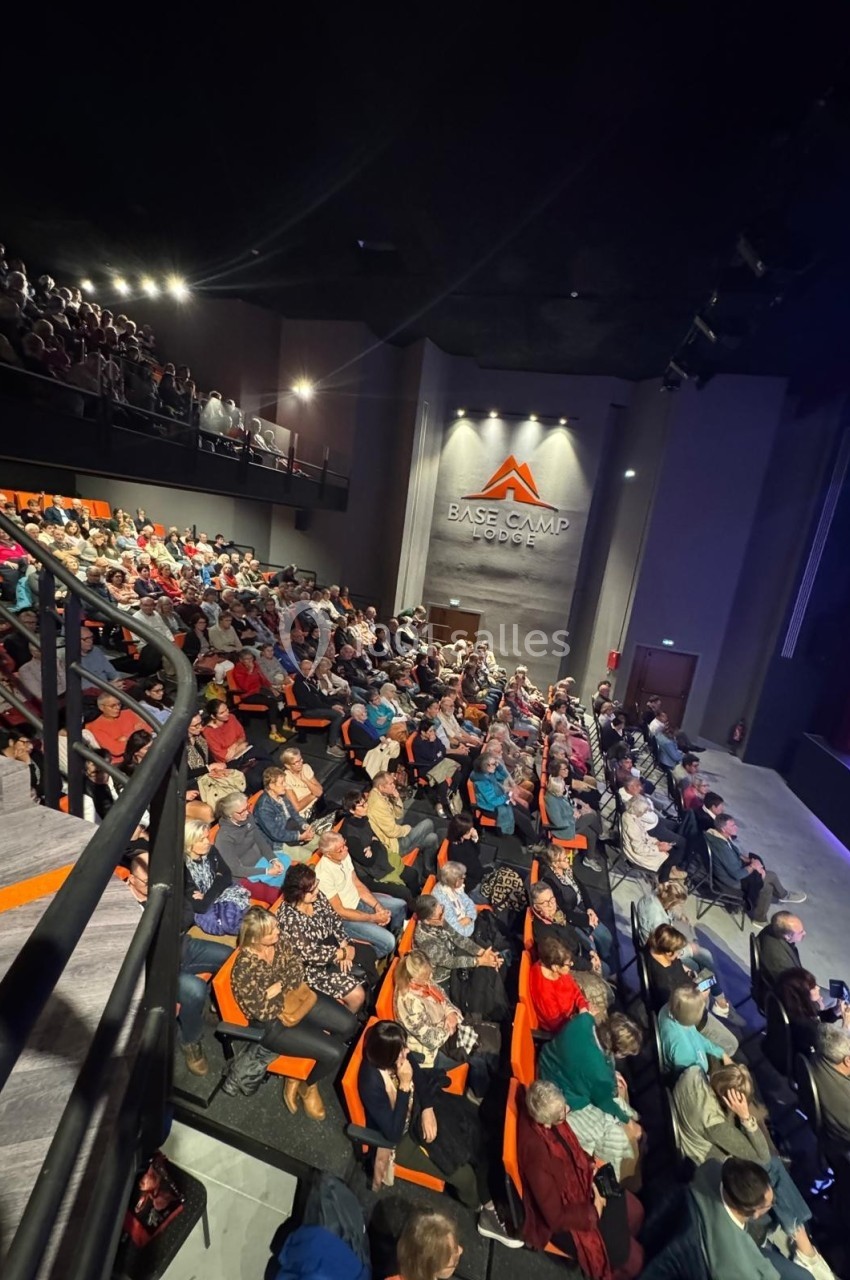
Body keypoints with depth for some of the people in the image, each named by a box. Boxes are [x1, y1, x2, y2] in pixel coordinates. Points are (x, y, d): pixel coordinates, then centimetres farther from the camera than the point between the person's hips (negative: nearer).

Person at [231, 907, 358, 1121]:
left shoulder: (278, 941, -12)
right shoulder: (244, 969, -30)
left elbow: (297, 967, -3)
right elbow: (264, 1011, -24)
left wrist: (278, 989, -17)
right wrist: (283, 991, -10)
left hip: (296, 996, 7)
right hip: (272, 1023, -7)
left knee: (349, 1024, 0)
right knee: (334, 1053, -13)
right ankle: (308, 1085, 20)